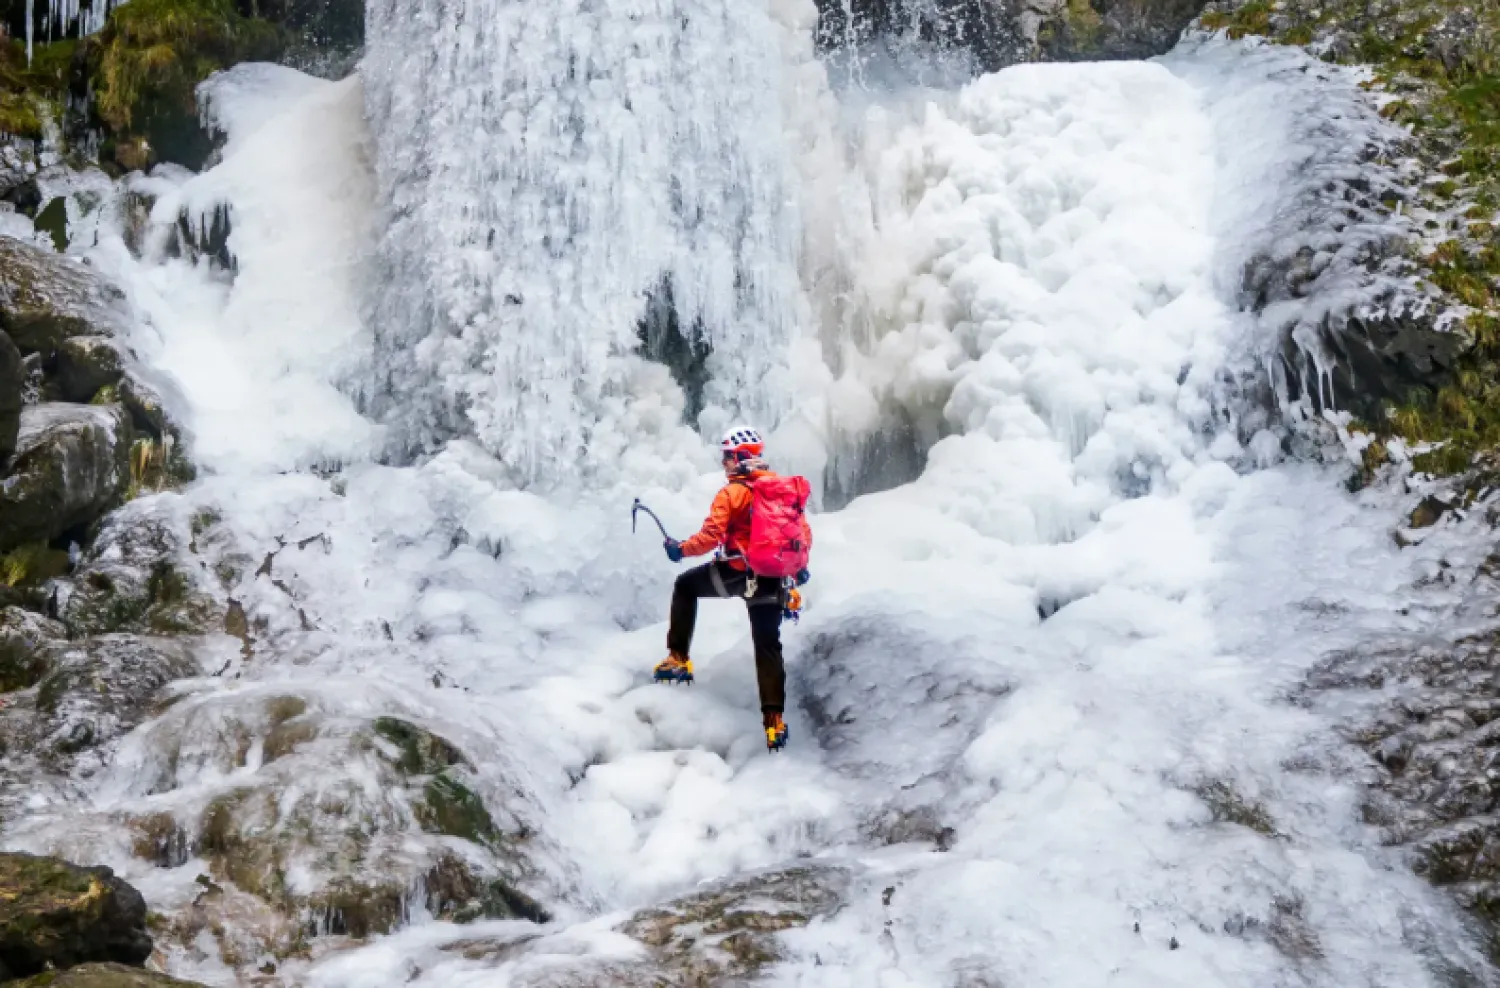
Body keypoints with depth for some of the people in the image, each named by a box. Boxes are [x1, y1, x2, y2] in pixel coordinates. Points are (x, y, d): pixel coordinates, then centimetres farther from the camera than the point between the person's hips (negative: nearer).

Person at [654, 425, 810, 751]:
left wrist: (681, 549, 2)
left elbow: (710, 537, -14)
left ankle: (678, 657, 18)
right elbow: (803, 530, 10)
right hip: (773, 578, 5)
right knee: (768, 645, 9)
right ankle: (774, 720, 0)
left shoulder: (731, 493, -10)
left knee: (686, 585, 22)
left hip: (736, 573, -5)